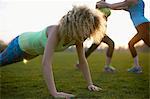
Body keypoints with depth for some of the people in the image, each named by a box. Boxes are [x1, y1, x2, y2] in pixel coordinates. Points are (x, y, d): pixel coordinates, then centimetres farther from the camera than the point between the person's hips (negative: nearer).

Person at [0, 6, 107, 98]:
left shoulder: (78, 37, -26)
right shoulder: (56, 31, -46)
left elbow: (83, 61, -15)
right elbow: (46, 63, -54)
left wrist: (90, 84, -19)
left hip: (35, 50, 7)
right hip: (22, 43, -7)